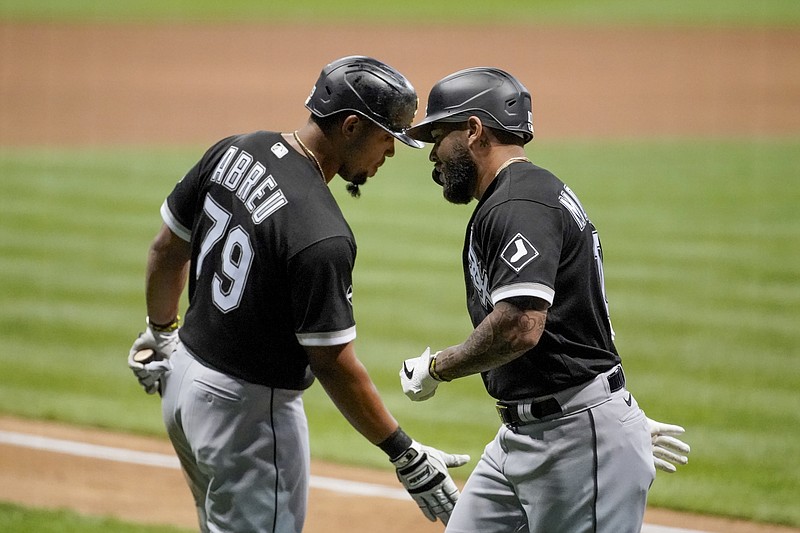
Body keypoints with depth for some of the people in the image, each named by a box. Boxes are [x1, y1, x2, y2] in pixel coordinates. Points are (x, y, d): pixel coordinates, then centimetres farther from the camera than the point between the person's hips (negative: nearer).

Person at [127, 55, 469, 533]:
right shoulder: (321, 235, -28)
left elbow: (167, 250, 9)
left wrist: (161, 332, 26)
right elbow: (333, 363, -24)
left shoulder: (233, 152, -4)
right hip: (249, 405, -9)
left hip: (185, 372, 9)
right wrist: (407, 457, -17)